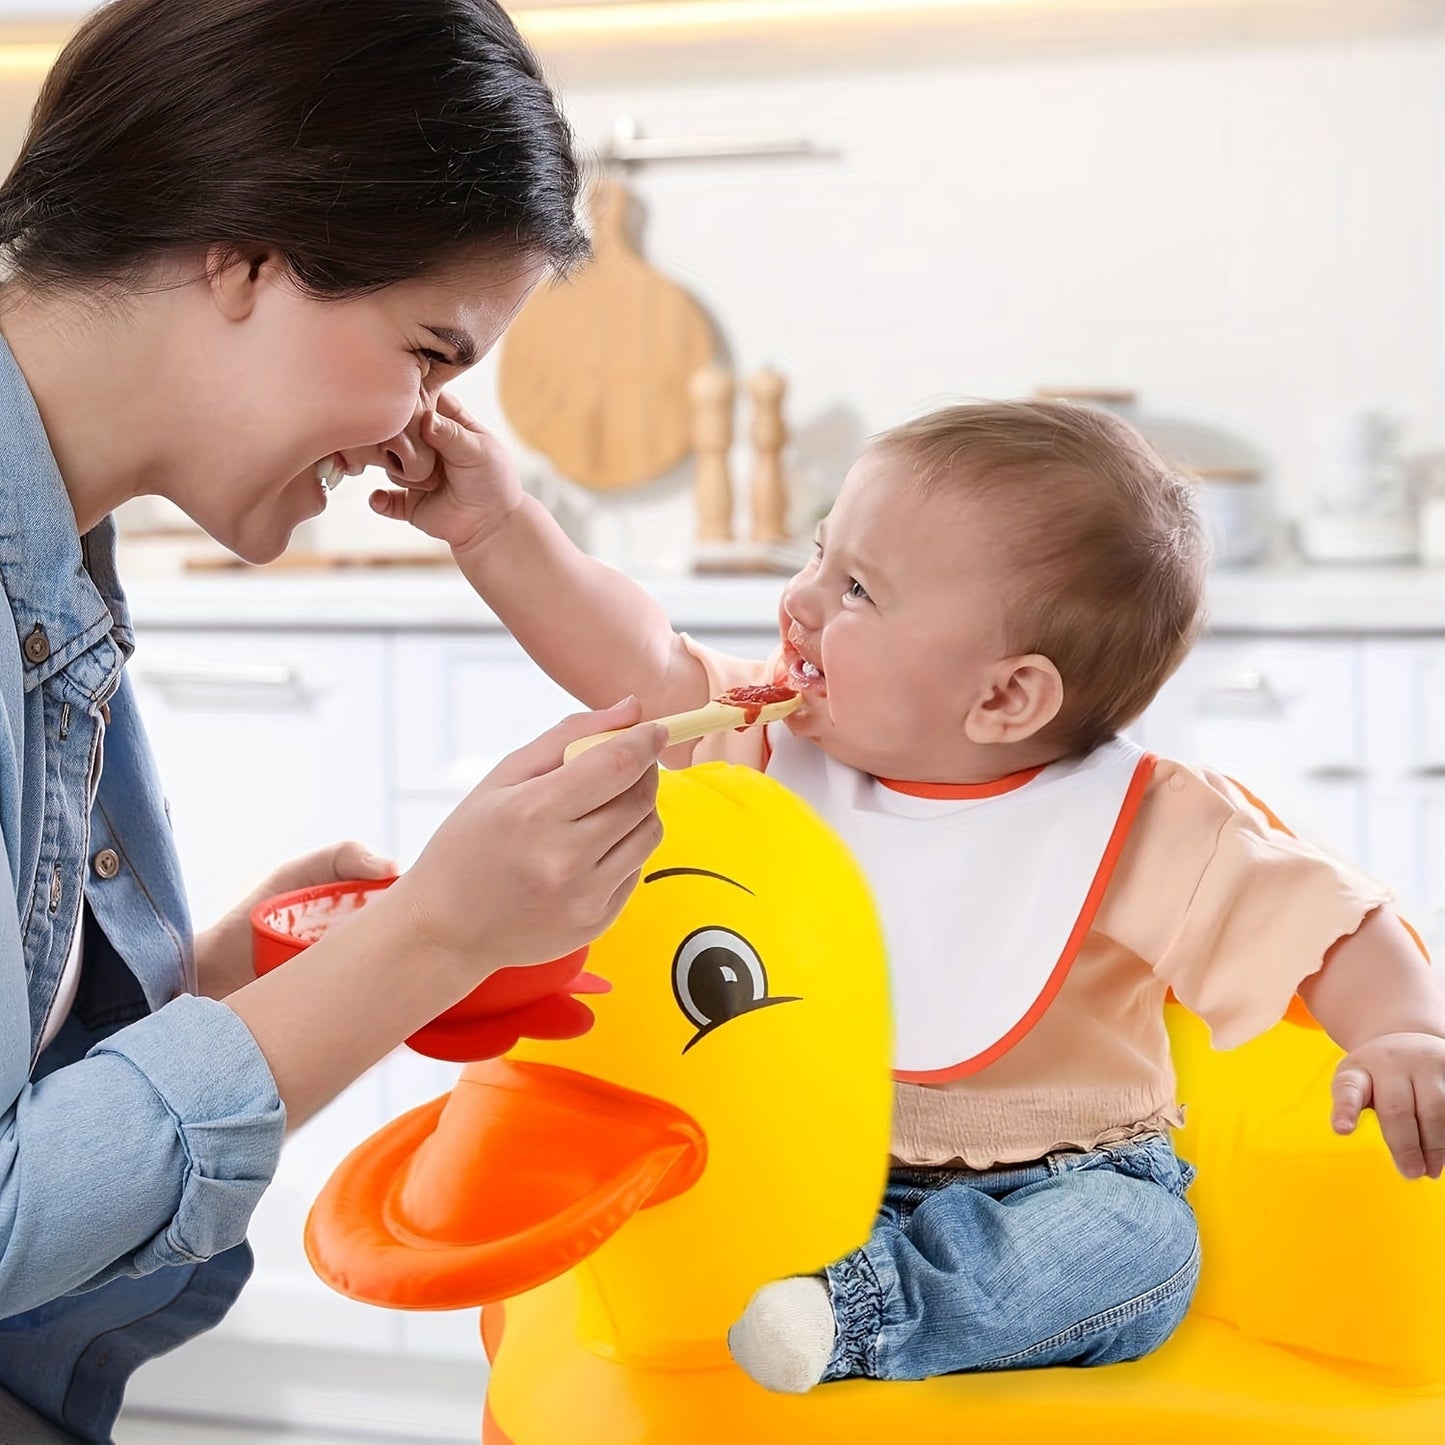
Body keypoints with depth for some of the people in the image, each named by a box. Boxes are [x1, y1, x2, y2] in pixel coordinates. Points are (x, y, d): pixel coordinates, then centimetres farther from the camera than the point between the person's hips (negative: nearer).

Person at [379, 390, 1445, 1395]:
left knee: (1139, 1246, -33)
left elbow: (1334, 927, -15)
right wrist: (496, 523, -14)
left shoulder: (1146, 831, -15)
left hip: (1059, 1182, -2)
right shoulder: (789, 739, -2)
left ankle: (856, 1311, -37)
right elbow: (638, 663, -6)